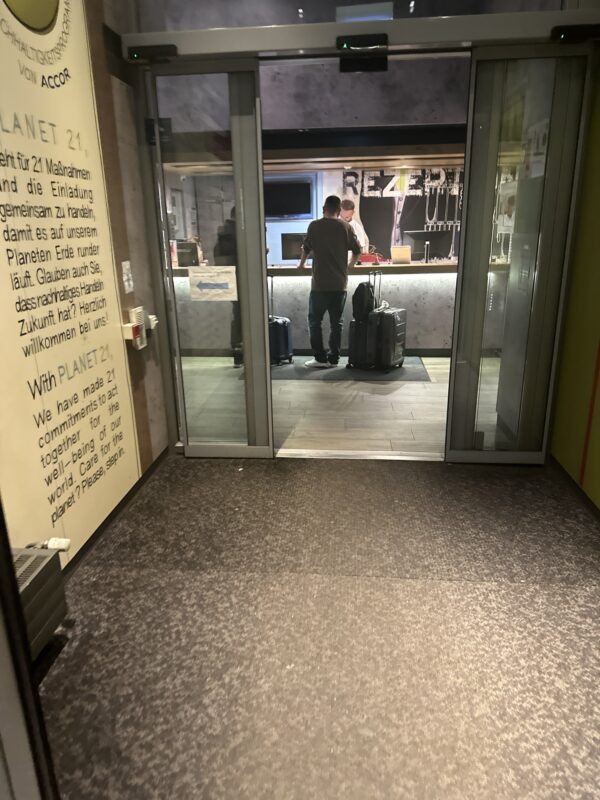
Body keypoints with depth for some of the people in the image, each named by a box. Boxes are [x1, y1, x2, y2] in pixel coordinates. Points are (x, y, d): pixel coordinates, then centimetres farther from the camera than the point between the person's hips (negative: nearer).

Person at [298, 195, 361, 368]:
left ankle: (320, 358, 4)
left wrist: (302, 263, 31)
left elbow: (306, 248, 11)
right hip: (340, 284, 3)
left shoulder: (314, 226, -1)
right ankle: (333, 358, 11)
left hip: (320, 284, -2)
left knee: (315, 321, 7)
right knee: (336, 322, 9)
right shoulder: (346, 227, 3)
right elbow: (357, 251, 8)